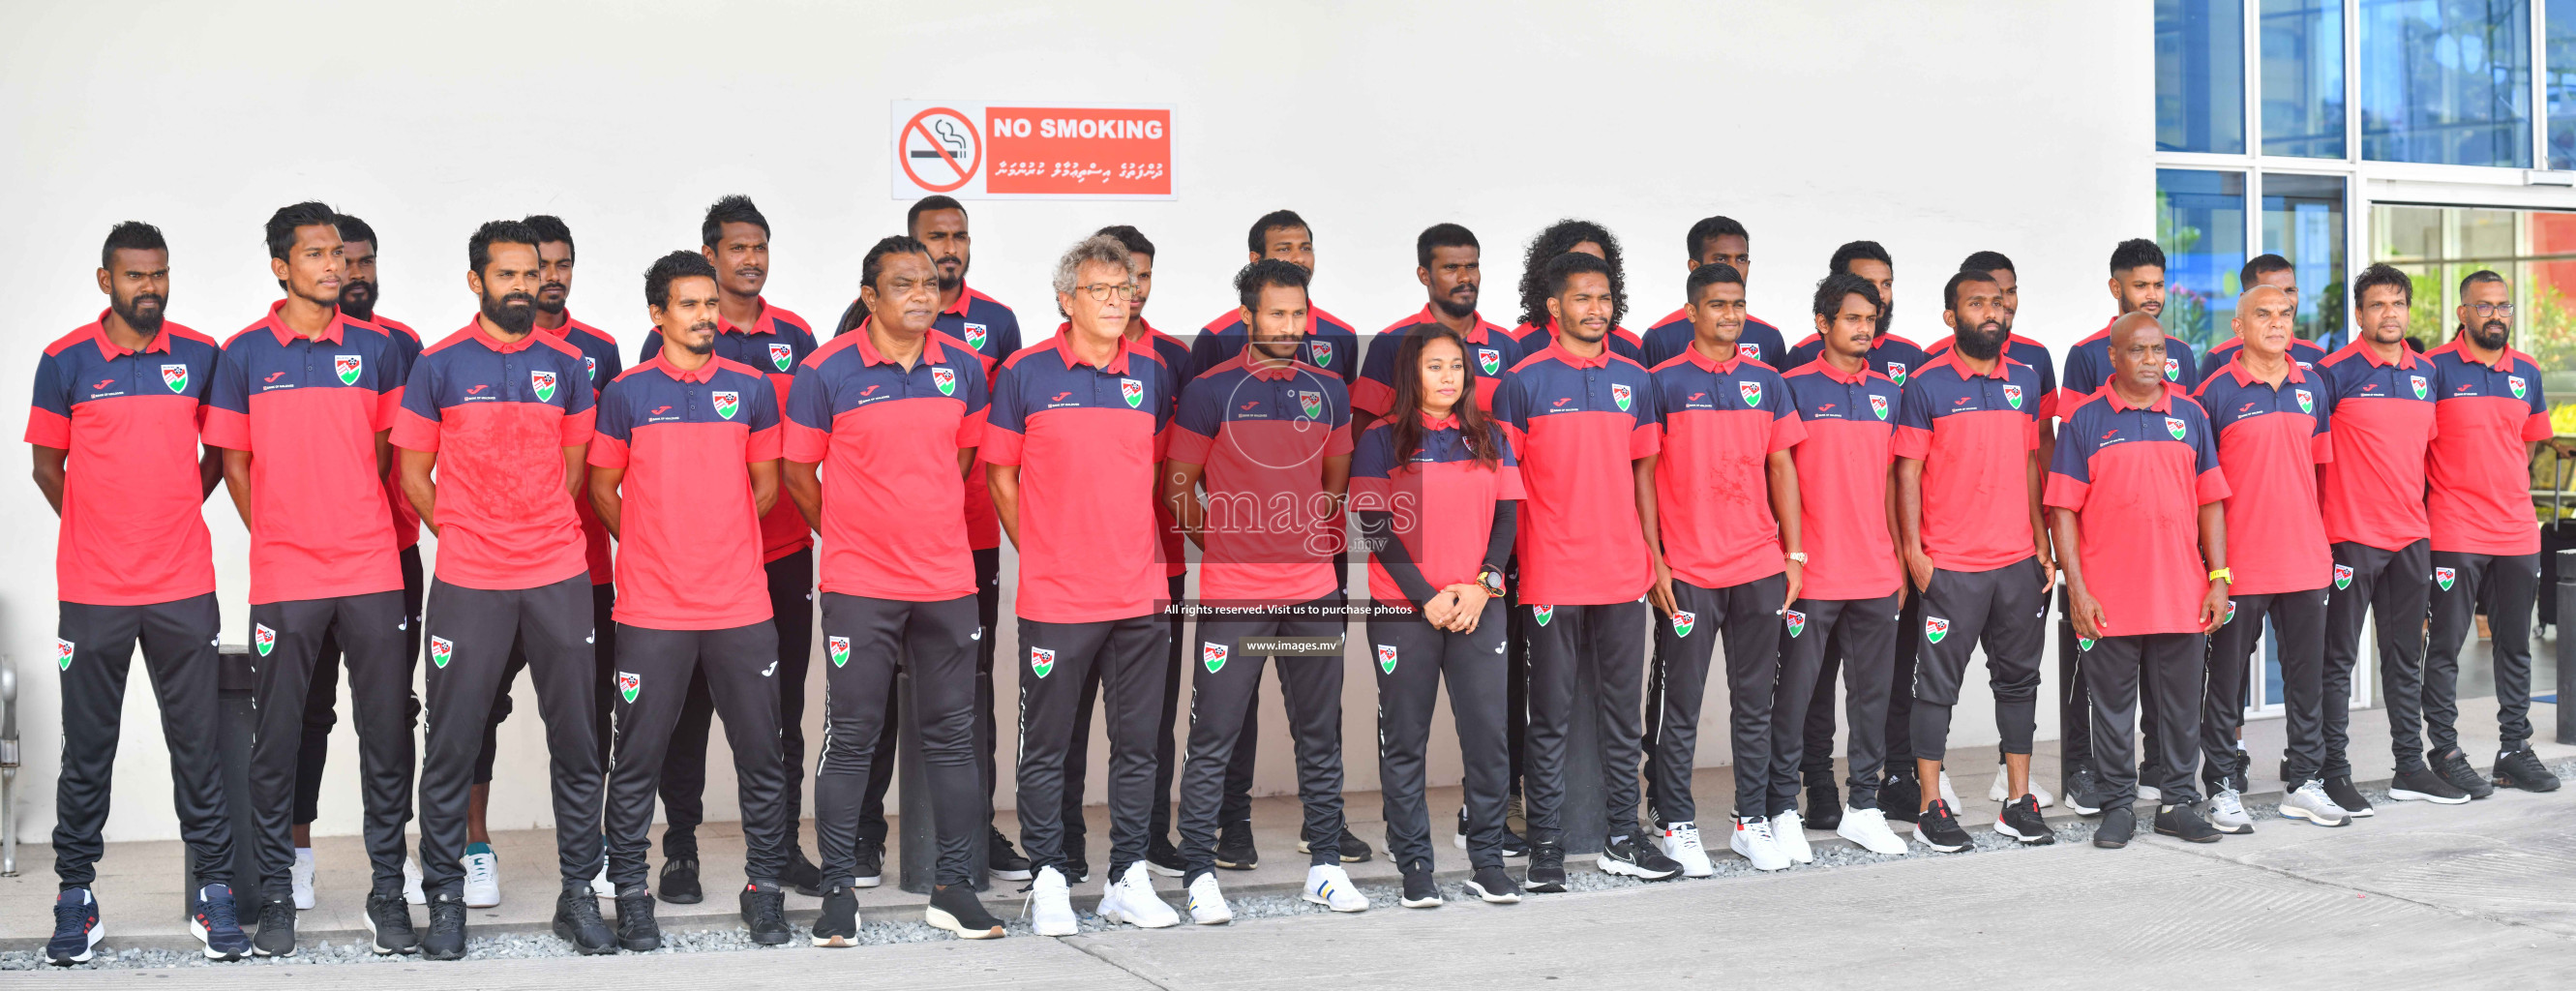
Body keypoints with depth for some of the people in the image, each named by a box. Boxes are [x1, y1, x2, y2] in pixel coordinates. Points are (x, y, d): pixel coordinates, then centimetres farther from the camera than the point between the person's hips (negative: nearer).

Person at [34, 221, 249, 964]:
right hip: (92, 592, -1)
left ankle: (214, 892, 11)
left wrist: (173, 516, 9)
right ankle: (76, 897, 15)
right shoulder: (65, 361, 0)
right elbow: (47, 467, 8)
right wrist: (103, 531, 8)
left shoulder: (201, 357, 3)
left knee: (197, 742, 4)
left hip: (184, 588, 1)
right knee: (87, 748, 6)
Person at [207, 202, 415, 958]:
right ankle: (276, 894, 14)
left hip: (373, 571, 1)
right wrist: (274, 537, 4)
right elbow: (234, 463, 7)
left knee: (387, 732, 3)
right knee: (277, 737, 4)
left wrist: (358, 525, 7)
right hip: (284, 577, -1)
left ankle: (388, 889, 13)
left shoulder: (377, 348, 6)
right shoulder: (245, 354, 2)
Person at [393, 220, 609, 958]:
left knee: (577, 743, 5)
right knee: (453, 746, 2)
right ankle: (445, 898, 14)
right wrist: (463, 534, 4)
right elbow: (413, 475, 5)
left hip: (559, 578, 2)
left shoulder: (566, 365, 7)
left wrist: (543, 533, 8)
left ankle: (579, 894, 14)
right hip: (467, 584, -2)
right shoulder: (439, 366, 0)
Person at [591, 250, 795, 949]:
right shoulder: (626, 393, 1)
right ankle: (630, 893, 14)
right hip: (651, 608, -2)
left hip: (742, 604, 2)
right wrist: (652, 549, 10)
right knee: (638, 759, 3)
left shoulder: (751, 387, 6)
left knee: (762, 754, 5)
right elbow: (603, 487, 8)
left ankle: (766, 887, 17)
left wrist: (721, 543, 11)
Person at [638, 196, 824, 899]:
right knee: (691, 705, 4)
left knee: (781, 706, 8)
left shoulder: (795, 336, 9)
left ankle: (783, 848, 17)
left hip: (784, 552, 3)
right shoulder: (672, 337, -2)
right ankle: (680, 850, 13)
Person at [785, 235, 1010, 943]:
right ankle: (838, 891, 11)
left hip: (947, 581, 4)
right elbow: (799, 473, 1)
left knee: (953, 735, 8)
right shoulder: (826, 371, -7)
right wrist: (851, 535, 8)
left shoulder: (964, 366, 5)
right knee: (851, 738, 1)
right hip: (859, 587, -4)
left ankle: (954, 886, 17)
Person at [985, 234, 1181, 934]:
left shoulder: (1151, 373, 7)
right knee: (1046, 745, 4)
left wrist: (1145, 550, 11)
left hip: (1138, 595, 3)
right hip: (1054, 597, -3)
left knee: (1136, 743, 8)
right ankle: (1048, 881, 16)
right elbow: (1001, 474, 4)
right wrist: (1037, 552, 3)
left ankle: (1128, 880, 18)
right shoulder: (1027, 373, -3)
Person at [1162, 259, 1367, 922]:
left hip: (1314, 591, 4)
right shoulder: (1210, 391, -4)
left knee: (1320, 735, 10)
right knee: (1214, 738, -1)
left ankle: (1325, 866, 20)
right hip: (1233, 593, -4)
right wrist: (1224, 543, 6)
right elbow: (1178, 487, 1)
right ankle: (1200, 874, 6)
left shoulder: (1328, 390, 9)